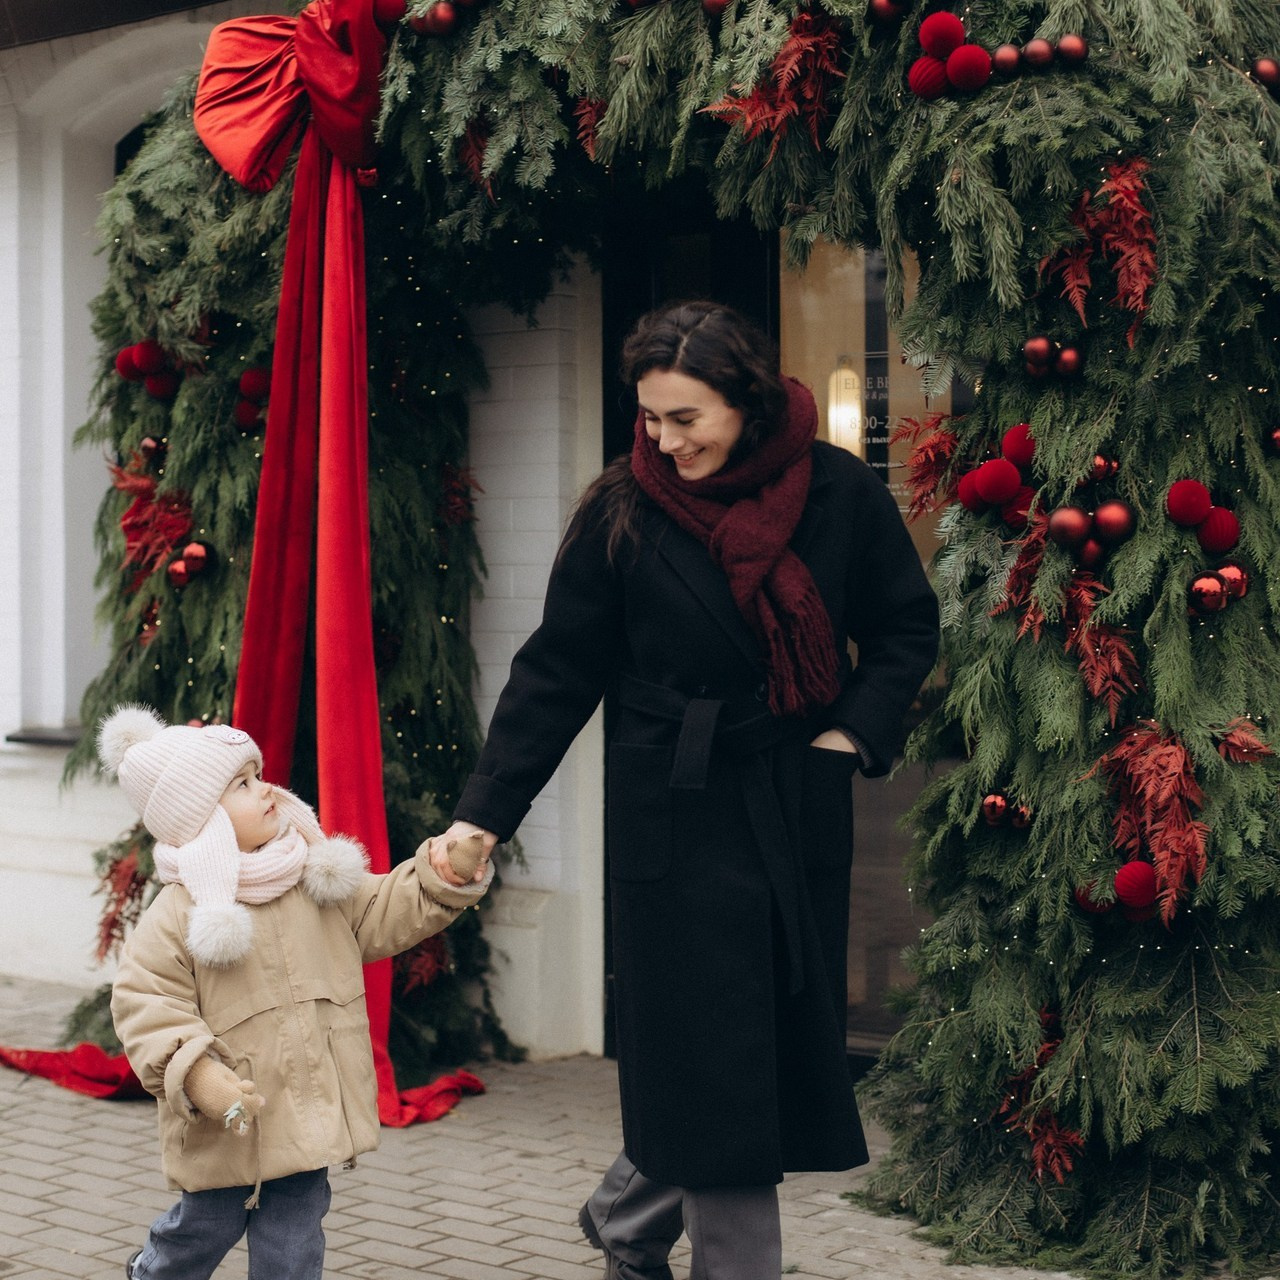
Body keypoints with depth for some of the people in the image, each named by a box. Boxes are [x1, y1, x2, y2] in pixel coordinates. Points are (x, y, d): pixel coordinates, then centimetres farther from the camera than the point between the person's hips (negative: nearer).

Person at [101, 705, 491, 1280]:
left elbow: (385, 914, 10)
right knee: (208, 1223, 13)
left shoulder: (318, 879, 2)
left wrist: (445, 876, -6)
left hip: (307, 1108, 4)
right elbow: (146, 1003, -16)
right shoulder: (180, 914, -15)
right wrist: (196, 1074, -27)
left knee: (295, 1229, 10)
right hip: (229, 1119, -4)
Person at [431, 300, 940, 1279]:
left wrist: (856, 732, -4)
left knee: (786, 1052, 9)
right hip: (679, 819, -3)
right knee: (710, 1064, -2)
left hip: (801, 813, 3)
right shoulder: (624, 515, -8)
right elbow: (556, 673, -4)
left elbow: (908, 627, 9)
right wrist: (485, 814, -9)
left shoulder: (839, 493, -3)